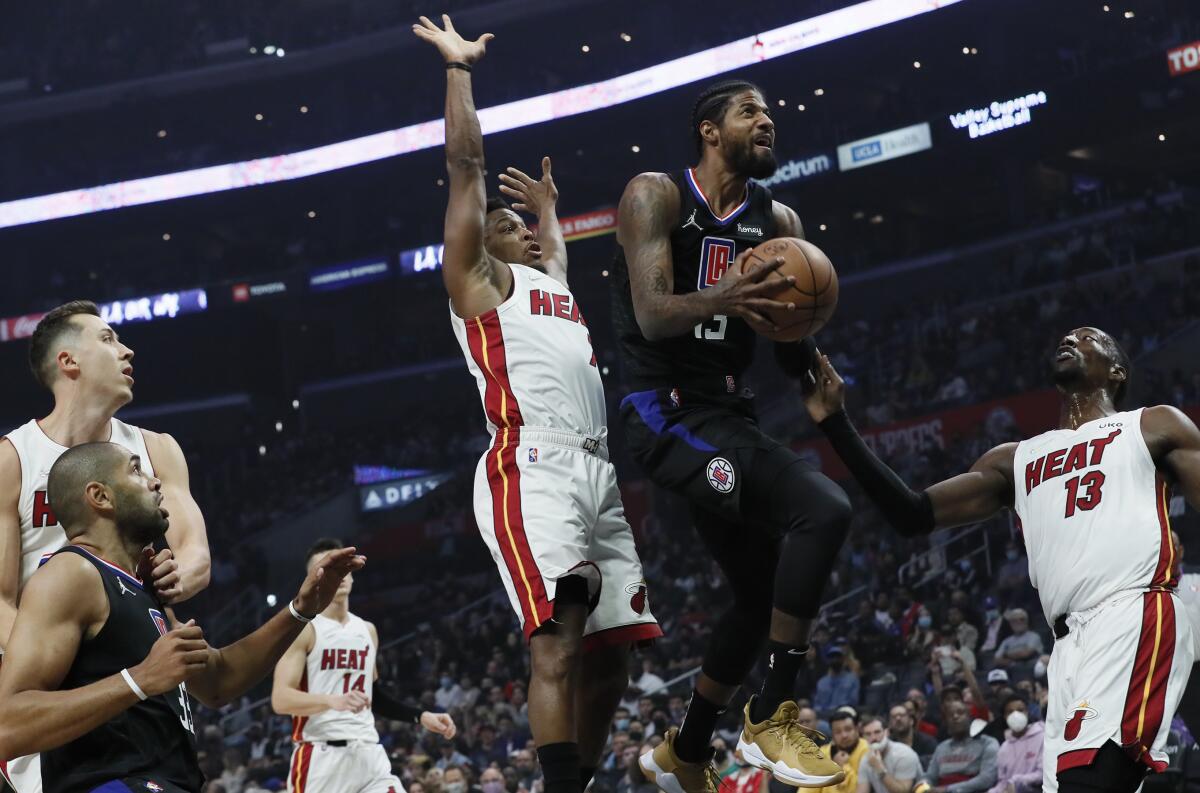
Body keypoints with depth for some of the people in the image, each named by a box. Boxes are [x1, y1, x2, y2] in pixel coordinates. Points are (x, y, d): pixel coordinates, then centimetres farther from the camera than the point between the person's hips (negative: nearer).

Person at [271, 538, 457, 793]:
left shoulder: (367, 630, 17)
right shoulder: (304, 629, -4)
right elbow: (280, 699, -15)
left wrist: (421, 716, 19)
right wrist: (333, 701, -30)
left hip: (368, 754, 6)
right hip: (321, 757, -6)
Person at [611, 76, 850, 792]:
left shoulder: (779, 222, 11)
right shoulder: (655, 195, -6)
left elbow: (792, 352, 9)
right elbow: (653, 316, -19)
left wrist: (794, 318, -15)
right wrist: (722, 296, -38)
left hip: (728, 412, 8)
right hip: (665, 409, -8)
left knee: (762, 593, 17)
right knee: (824, 511, -26)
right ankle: (773, 719, -19)